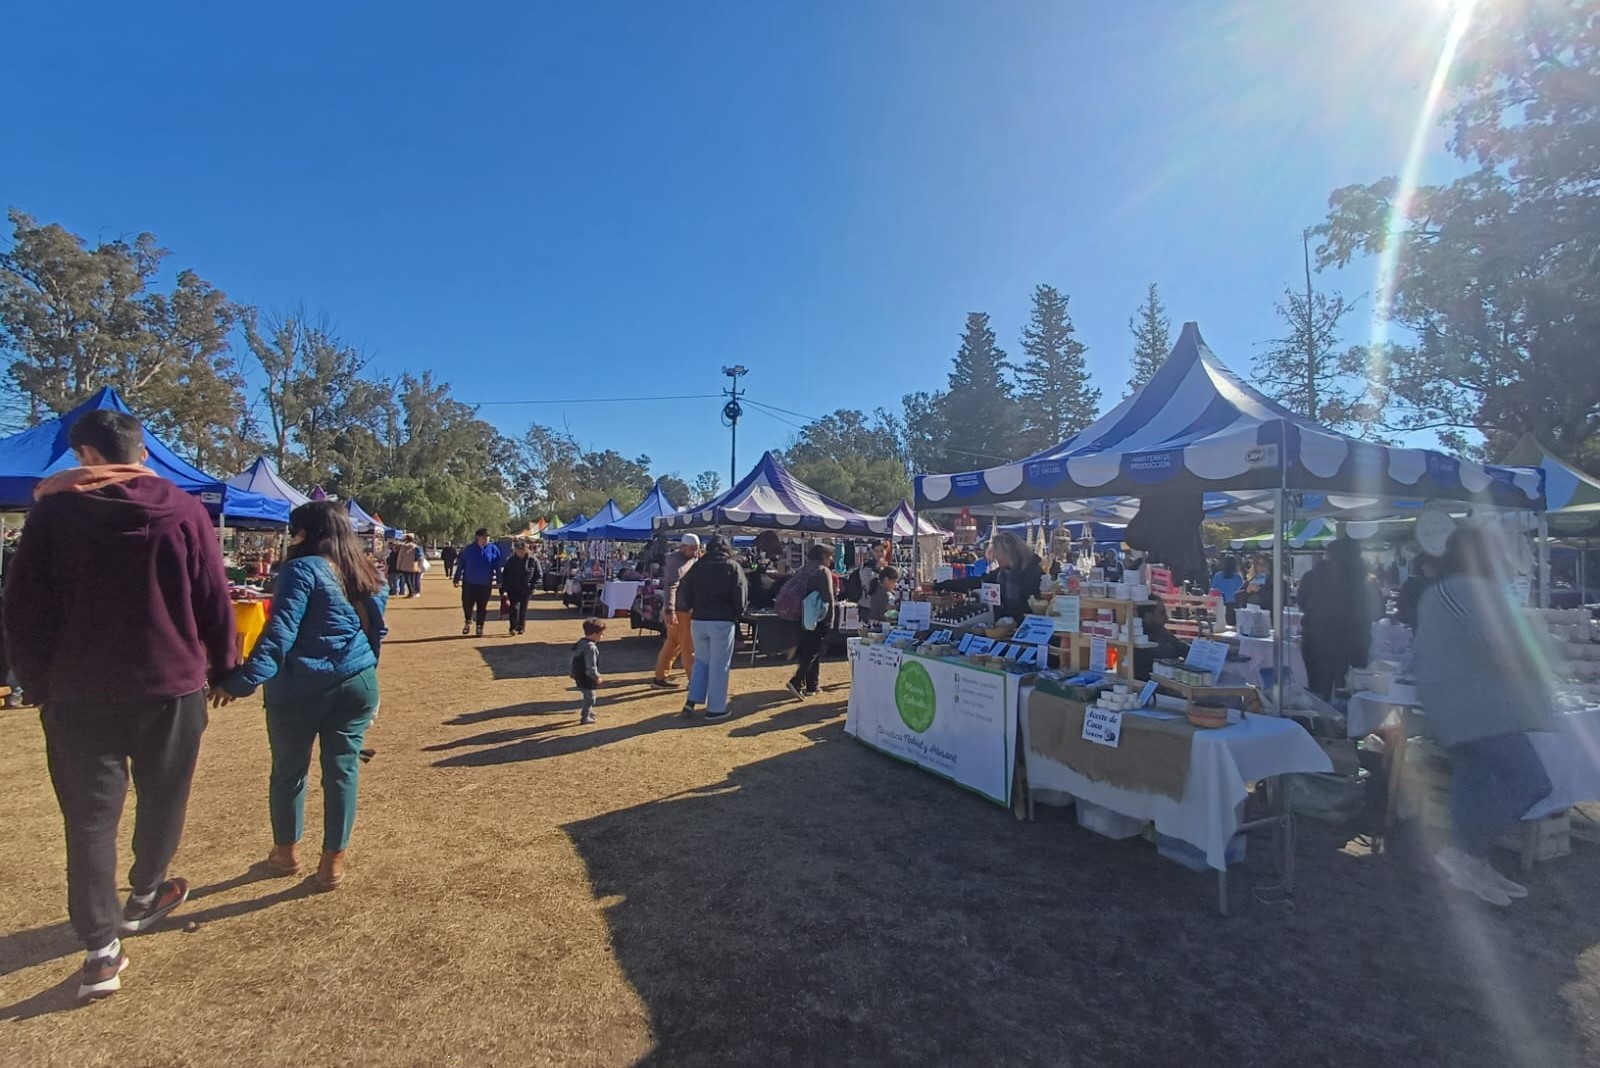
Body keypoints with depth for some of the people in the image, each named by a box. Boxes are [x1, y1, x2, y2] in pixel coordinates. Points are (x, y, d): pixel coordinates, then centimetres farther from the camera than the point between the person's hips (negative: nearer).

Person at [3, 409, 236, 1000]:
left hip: (79, 691, 0)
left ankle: (101, 949, 7)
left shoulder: (54, 512, -2)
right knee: (162, 799, 19)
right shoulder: (184, 511, -3)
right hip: (171, 685, 0)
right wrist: (222, 668, 8)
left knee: (90, 815, 7)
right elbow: (214, 600, -3)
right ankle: (144, 897, 37)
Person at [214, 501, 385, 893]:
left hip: (301, 687, -5)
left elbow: (280, 632, -19)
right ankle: (334, 862, 18)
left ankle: (287, 853, 31)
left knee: (288, 770, 15)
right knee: (343, 769, 10)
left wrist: (244, 680, -21)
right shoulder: (367, 576, 10)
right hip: (356, 684, 5)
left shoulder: (303, 569, -10)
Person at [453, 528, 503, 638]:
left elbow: (497, 567, 0)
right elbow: (461, 564, 3)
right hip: (469, 583, 0)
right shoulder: (469, 549, -2)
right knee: (467, 604, 3)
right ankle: (468, 622, 31)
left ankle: (480, 627, 22)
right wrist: (457, 579, 1)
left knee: (482, 607, 6)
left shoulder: (493, 549, -3)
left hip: (485, 584, 0)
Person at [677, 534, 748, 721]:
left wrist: (689, 608, 18)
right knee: (719, 665, 4)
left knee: (701, 661, 19)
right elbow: (742, 594, -8)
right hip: (722, 622, -4)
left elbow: (683, 591, 4)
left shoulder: (698, 566, 7)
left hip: (698, 621, 4)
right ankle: (715, 709, 8)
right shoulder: (733, 566, -2)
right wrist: (739, 614, 6)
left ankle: (692, 701, 11)